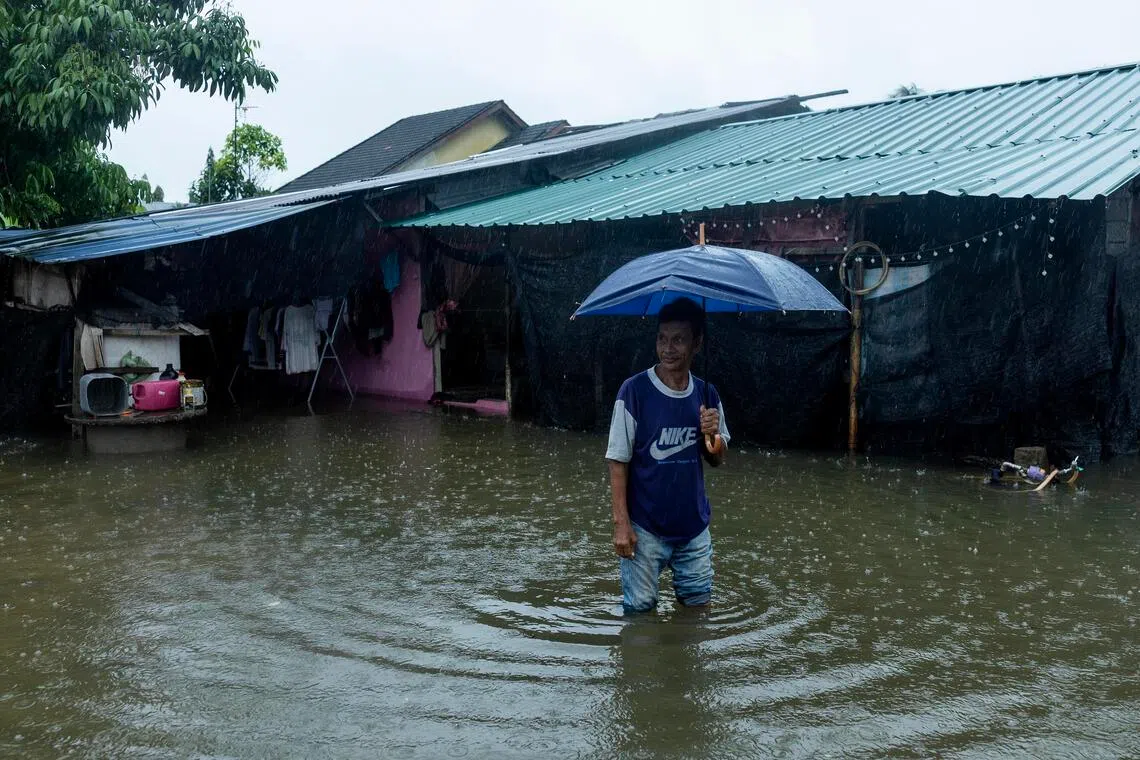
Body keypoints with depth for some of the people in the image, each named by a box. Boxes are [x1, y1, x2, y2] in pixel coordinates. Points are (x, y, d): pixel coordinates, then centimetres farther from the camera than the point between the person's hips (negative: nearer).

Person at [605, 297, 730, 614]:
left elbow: (717, 459, 11)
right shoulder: (635, 391, -13)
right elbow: (618, 461, -9)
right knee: (639, 610, 5)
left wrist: (712, 435, -12)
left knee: (698, 606, 15)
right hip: (645, 528, -4)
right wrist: (621, 522, -13)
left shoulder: (707, 395, 1)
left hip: (694, 527, 4)